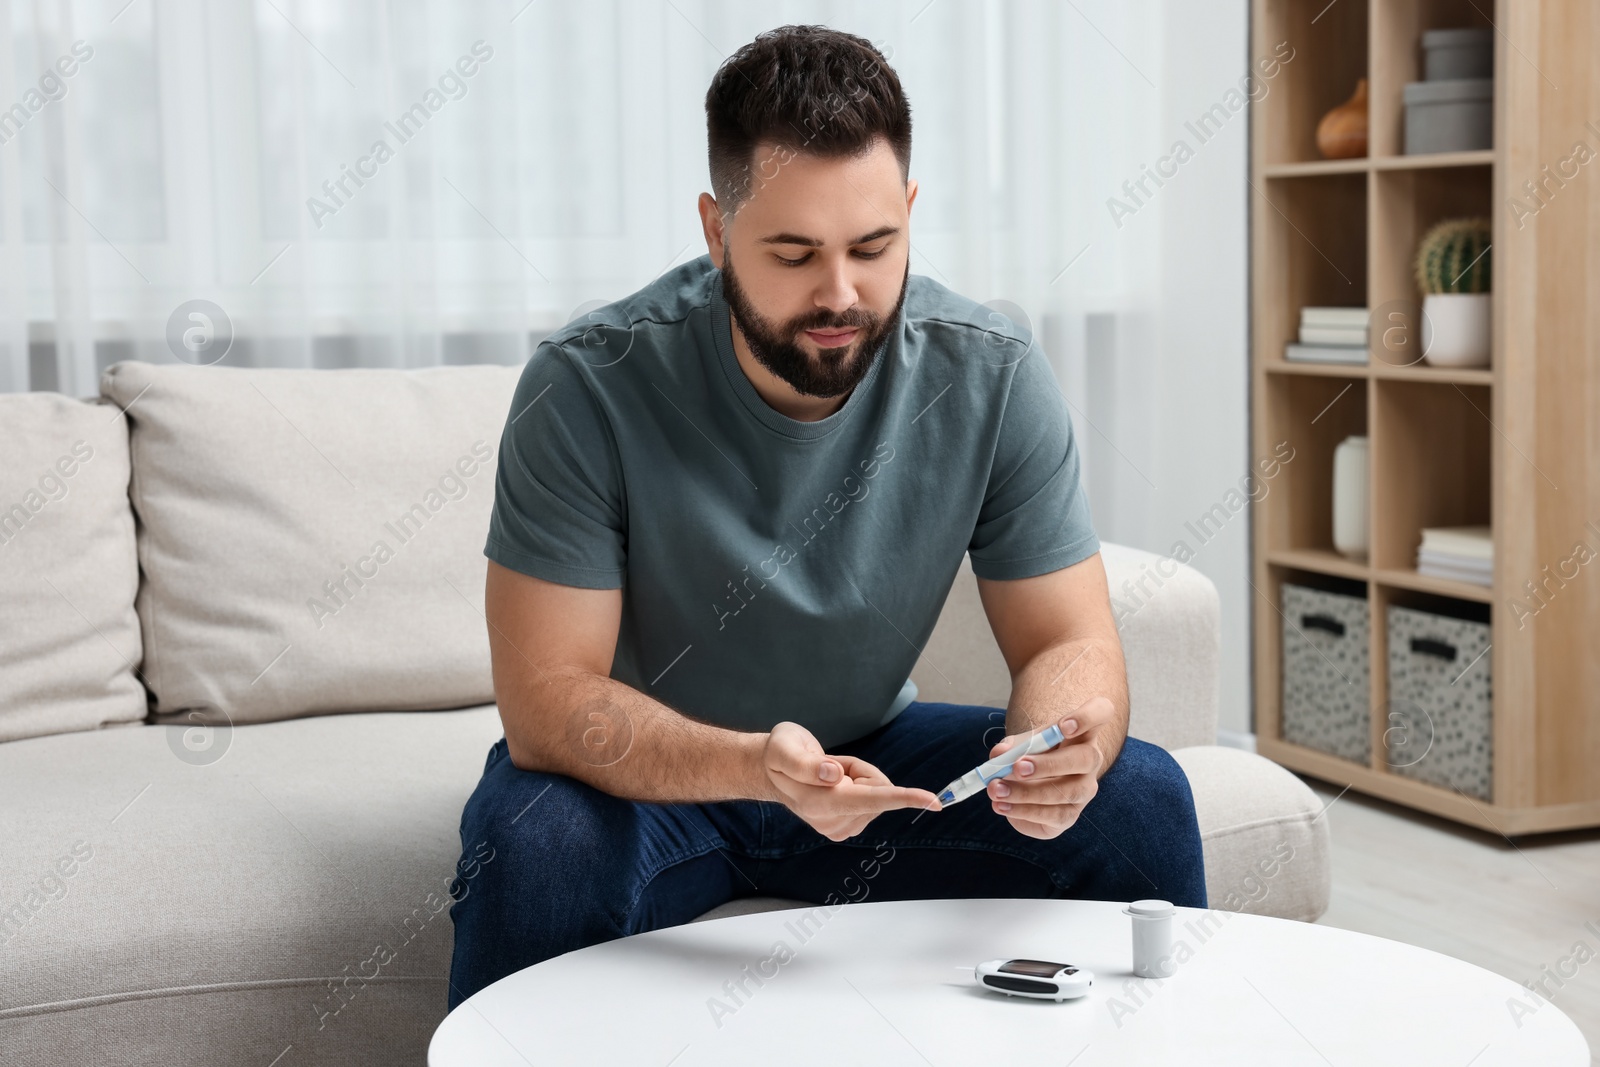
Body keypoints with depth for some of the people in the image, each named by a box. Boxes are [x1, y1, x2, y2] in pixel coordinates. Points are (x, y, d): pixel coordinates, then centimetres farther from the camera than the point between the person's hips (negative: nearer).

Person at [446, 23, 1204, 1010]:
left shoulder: (993, 376, -14)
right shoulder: (590, 388, -23)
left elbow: (1071, 643, -10)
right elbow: (546, 701, -24)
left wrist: (1062, 743, -35)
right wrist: (755, 768, -42)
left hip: (875, 753, 3)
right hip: (648, 772, -2)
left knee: (1140, 799, -17)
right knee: (532, 843, -35)